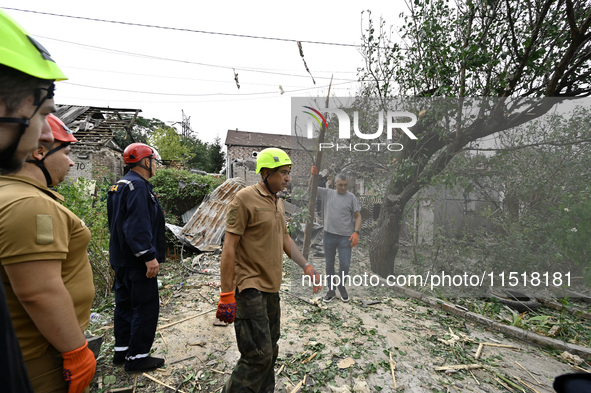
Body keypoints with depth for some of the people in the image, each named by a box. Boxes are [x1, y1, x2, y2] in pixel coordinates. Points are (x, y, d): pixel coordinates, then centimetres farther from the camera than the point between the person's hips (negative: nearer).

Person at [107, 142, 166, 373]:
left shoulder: (121, 186, 16)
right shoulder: (137, 186, -18)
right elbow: (137, 226, -27)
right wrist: (149, 256, -25)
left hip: (122, 259, 11)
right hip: (136, 261, -11)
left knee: (125, 304, 19)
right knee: (146, 308, 0)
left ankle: (121, 351, 32)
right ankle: (137, 357, 11)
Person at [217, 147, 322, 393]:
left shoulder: (278, 203, 11)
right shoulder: (245, 199, -15)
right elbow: (229, 247, -17)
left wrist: (306, 267, 12)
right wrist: (227, 295, -18)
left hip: (271, 287, 8)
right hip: (250, 287, -8)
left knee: (270, 350, 19)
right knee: (259, 355, -5)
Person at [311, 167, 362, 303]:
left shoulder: (351, 197, 0)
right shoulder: (327, 193, 5)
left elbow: (358, 216, -1)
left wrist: (356, 232, -12)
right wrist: (314, 175, -5)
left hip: (345, 237, -2)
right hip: (329, 235, 2)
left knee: (345, 265, 0)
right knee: (329, 264, 11)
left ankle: (342, 287, 28)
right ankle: (331, 290, 27)